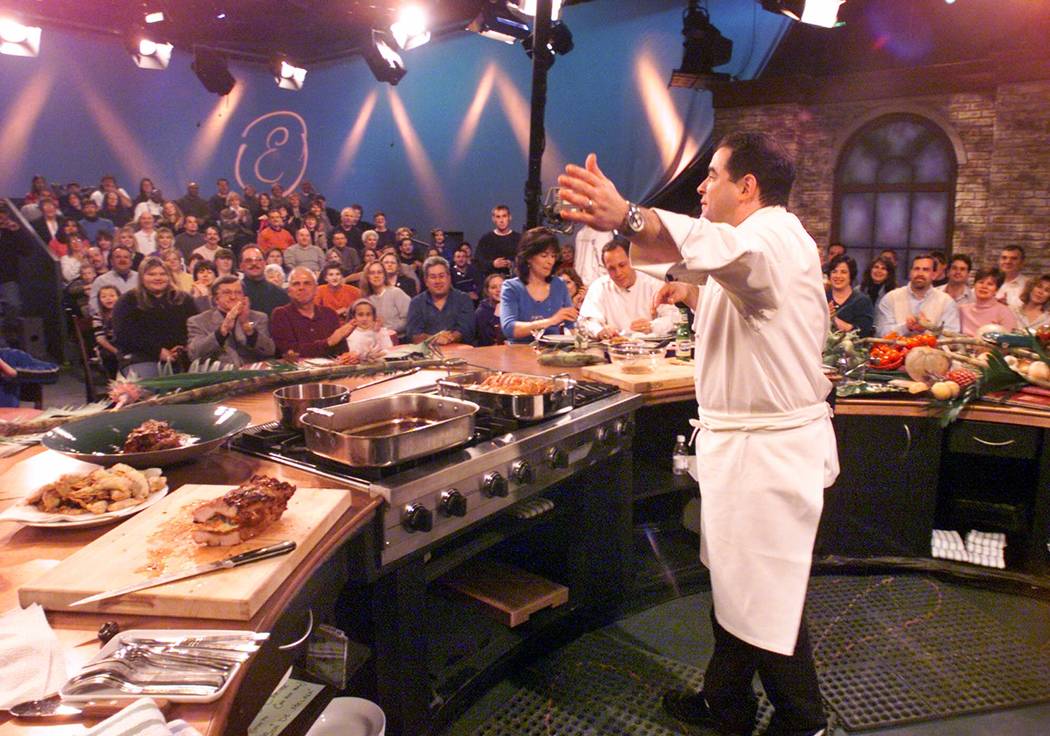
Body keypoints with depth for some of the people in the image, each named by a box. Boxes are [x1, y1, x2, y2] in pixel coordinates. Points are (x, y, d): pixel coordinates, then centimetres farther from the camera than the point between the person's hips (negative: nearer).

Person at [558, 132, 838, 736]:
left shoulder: (774, 238, -18)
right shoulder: (766, 246, 17)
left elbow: (717, 246, -43)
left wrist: (628, 217, -59)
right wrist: (694, 296, 18)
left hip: (768, 448, -11)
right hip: (746, 440, 11)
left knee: (765, 596, 4)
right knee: (734, 582, 20)